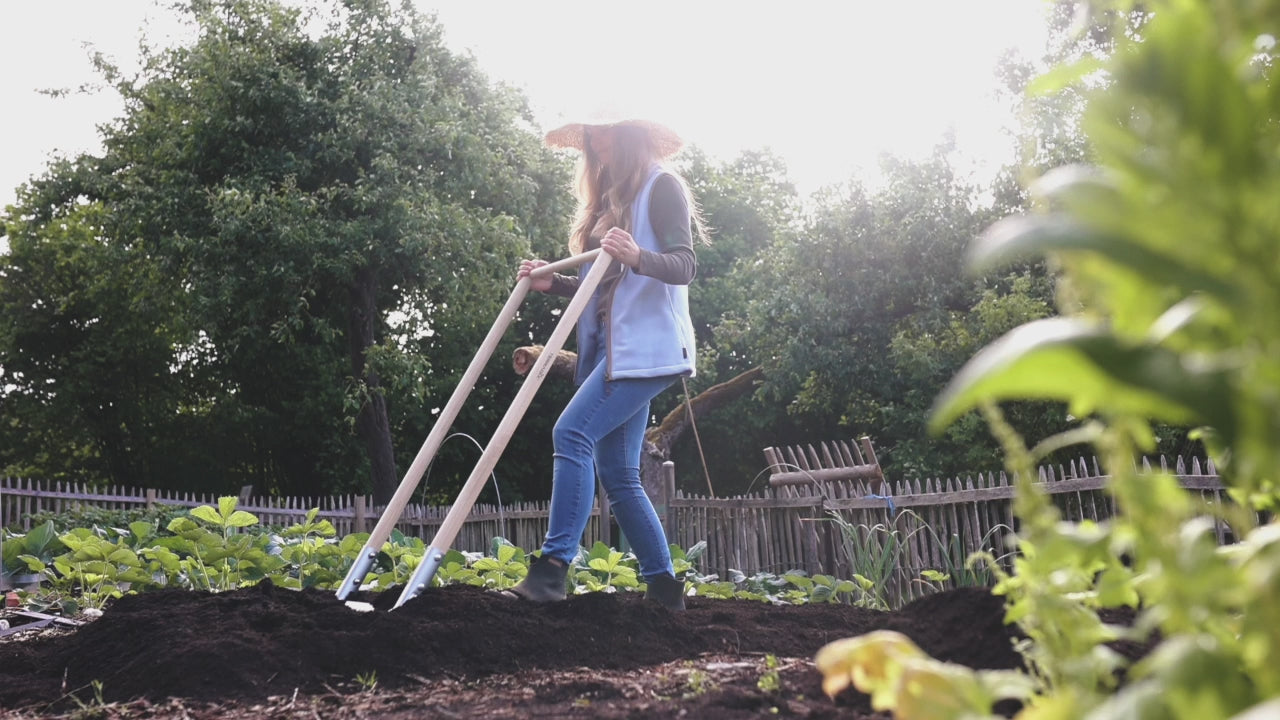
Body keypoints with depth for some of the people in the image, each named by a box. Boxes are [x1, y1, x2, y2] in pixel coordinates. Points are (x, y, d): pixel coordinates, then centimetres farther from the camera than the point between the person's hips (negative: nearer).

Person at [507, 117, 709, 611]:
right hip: (614, 348, 9)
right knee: (617, 474, 6)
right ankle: (663, 586, 13)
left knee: (572, 433, -22)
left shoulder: (661, 186, -2)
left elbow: (684, 266, -13)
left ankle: (553, 568, -24)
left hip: (647, 345, -9)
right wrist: (552, 283, 7)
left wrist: (638, 257, -32)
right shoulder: (610, 199, 23)